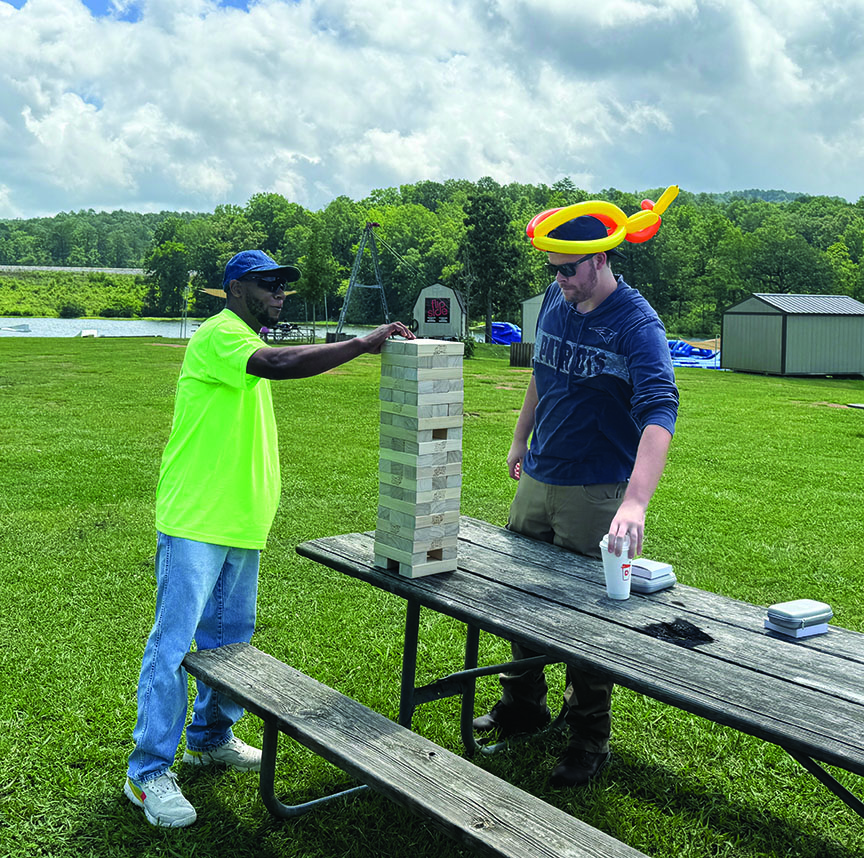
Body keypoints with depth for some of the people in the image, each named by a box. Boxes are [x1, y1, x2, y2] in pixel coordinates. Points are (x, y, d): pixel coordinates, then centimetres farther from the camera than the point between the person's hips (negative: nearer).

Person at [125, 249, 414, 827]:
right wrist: (364, 343, -28)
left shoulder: (246, 344, 18)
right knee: (173, 644, -4)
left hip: (242, 525, 10)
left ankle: (211, 737, 34)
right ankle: (149, 772, 4)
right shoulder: (219, 335, -13)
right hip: (196, 523, -10)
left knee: (229, 638, 18)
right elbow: (279, 364, -32)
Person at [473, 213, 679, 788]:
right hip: (537, 481, 7)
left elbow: (659, 414, -33)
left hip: (596, 493, -7)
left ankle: (590, 740, 22)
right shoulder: (556, 299, 2)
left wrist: (634, 504, -46)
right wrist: (521, 439, 22)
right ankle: (523, 707, 38)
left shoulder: (637, 325, -20)